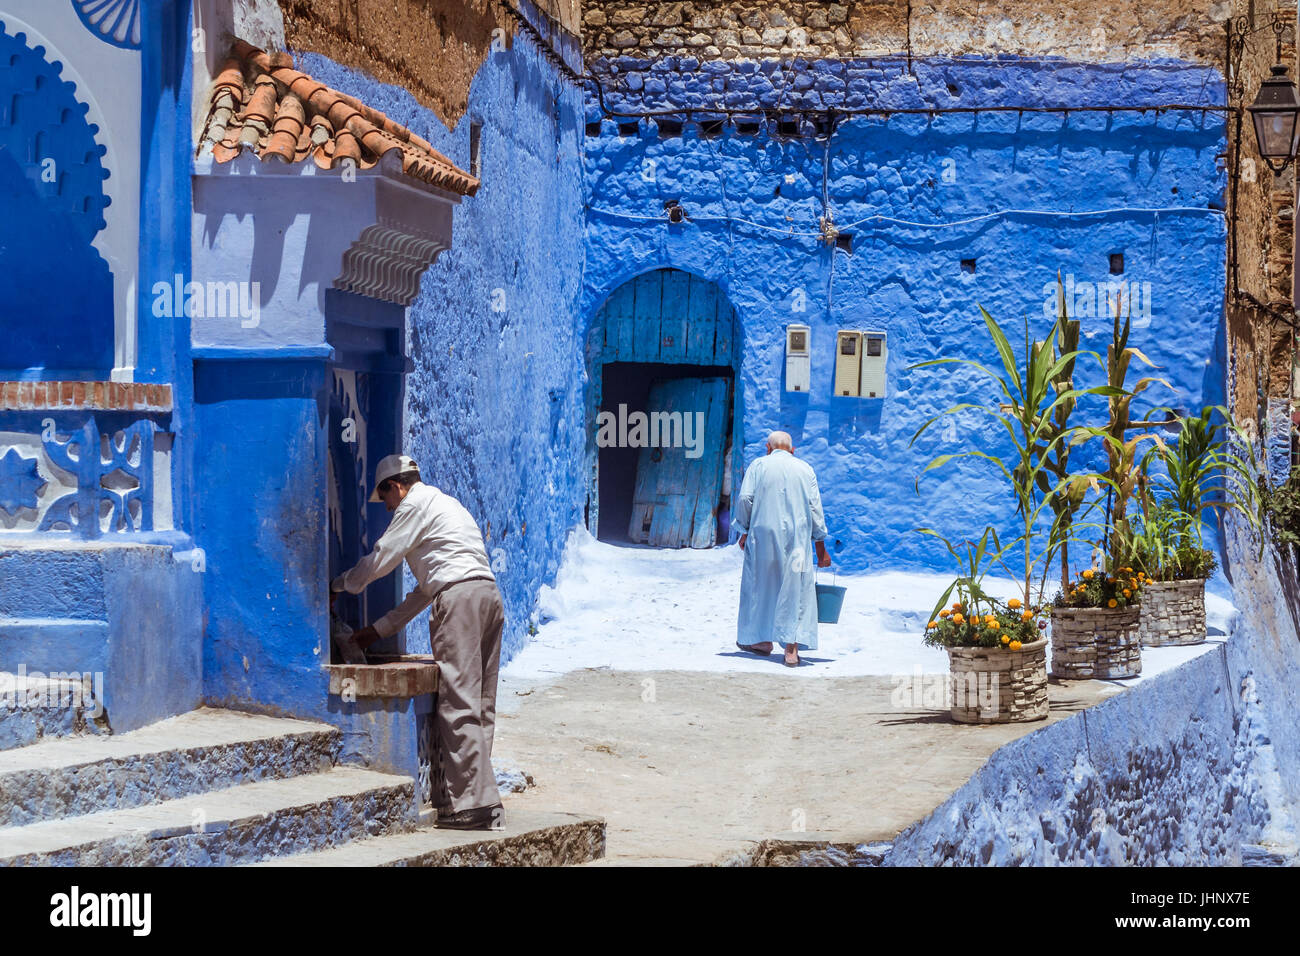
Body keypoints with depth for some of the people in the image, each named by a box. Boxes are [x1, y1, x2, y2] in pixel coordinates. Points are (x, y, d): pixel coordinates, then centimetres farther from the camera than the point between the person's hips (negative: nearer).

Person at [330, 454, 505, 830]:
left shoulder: (416, 504, 4)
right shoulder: (444, 503, 33)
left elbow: (380, 559, 5)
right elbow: (427, 586, 32)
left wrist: (339, 584, 24)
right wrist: (379, 630, 32)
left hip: (459, 597, -10)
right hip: (489, 594, 10)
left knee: (458, 703, -12)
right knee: (479, 705, 7)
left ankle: (473, 803, -17)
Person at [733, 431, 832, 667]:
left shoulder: (758, 466, 4)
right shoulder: (805, 469, 9)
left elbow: (745, 499, -6)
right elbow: (815, 508, 5)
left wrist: (745, 531, 6)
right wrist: (821, 547, 8)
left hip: (764, 534, -1)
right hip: (797, 539, 1)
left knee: (761, 585, 14)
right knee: (795, 588, -1)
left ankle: (763, 639, 19)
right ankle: (792, 647, -9)